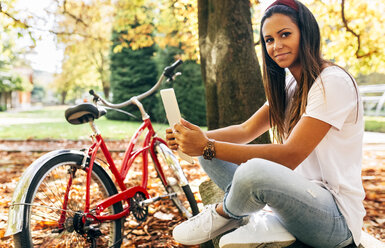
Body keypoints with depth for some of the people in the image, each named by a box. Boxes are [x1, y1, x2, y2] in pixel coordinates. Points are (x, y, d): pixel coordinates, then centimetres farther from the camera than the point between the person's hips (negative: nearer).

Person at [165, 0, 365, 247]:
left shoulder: (333, 82, -16)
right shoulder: (289, 86, 13)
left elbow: (290, 155, -24)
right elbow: (246, 130, 4)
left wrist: (208, 147, -27)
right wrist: (197, 138, -14)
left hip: (337, 216, -7)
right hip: (298, 194, 8)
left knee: (254, 171, -36)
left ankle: (224, 214, -6)